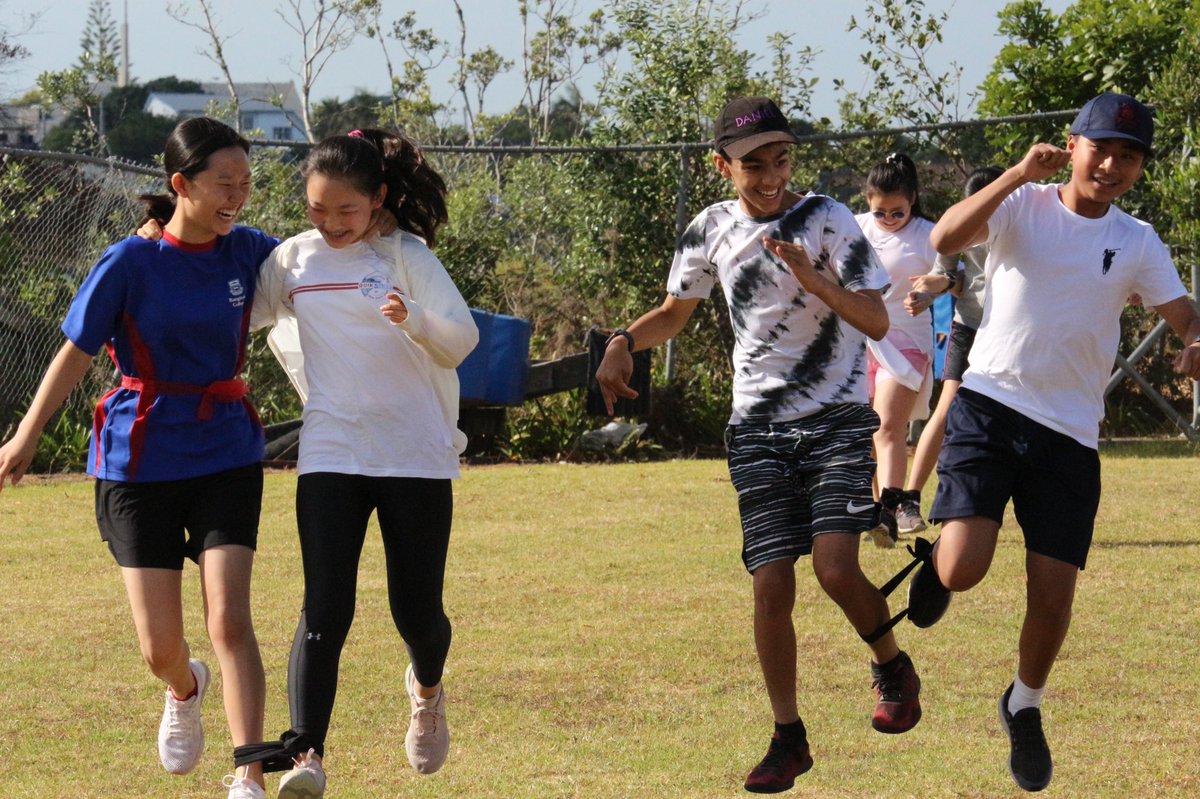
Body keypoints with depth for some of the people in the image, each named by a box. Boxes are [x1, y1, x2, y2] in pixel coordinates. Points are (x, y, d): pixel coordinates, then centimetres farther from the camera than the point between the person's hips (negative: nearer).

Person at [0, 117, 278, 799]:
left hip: (226, 455, 2)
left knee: (230, 618, -16)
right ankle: (186, 692, 40)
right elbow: (77, 353, -3)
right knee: (161, 647, 2)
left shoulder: (247, 253, -1)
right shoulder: (131, 263, -10)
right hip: (141, 459, -1)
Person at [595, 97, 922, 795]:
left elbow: (876, 322, -15)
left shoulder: (828, 221, -9)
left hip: (839, 421, -3)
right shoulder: (711, 231, 3)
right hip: (759, 429, 3)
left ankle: (893, 666, 10)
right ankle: (788, 738, 9)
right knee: (772, 586, -5)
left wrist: (810, 276, -29)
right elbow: (675, 313, 20)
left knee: (836, 566, -20)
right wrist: (624, 343, 0)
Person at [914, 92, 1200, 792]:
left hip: (1070, 433, 2)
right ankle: (933, 568, 20)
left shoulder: (1138, 243, 6)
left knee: (1054, 596, 0)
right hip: (990, 408, -2)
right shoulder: (1024, 205, -1)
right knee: (963, 570, -19)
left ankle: (1026, 706, 30)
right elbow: (945, 239, -17)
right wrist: (1020, 175, -24)